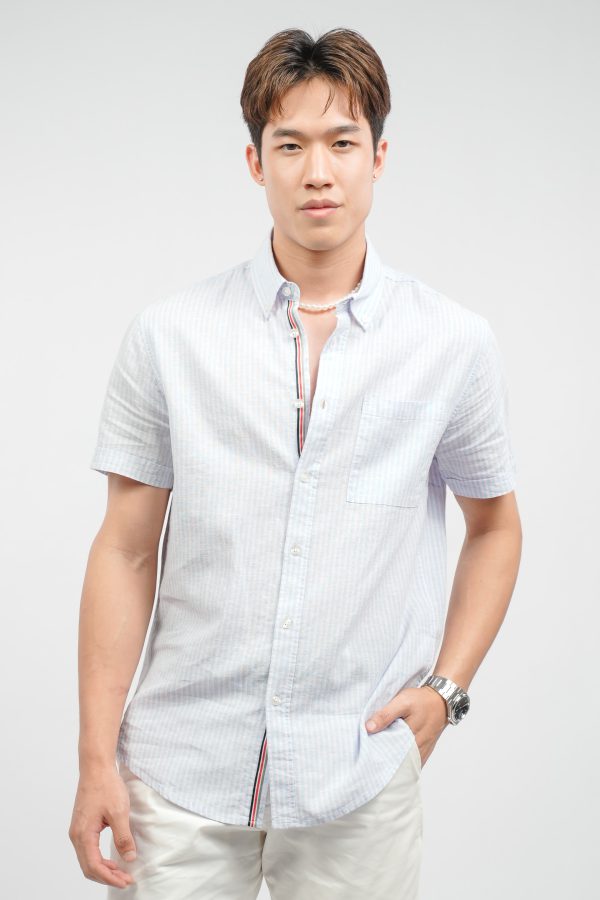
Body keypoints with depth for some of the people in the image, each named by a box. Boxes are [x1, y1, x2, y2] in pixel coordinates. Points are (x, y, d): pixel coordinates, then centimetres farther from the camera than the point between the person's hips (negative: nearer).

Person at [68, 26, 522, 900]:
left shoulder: (456, 344, -1)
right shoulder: (168, 335, -2)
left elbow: (494, 526, 12)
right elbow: (125, 552, 1)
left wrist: (446, 688, 2)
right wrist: (97, 758, -1)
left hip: (360, 789, 1)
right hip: (180, 773, 0)